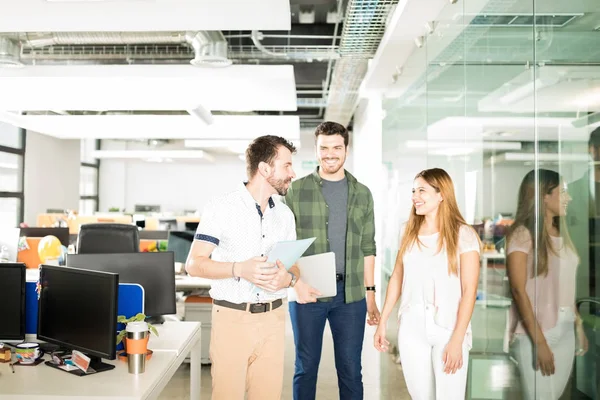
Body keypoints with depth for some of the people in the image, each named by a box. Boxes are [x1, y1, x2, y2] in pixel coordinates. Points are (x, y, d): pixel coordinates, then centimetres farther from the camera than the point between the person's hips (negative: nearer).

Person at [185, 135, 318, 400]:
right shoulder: (221, 208, -7)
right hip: (232, 317, -4)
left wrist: (289, 278, -10)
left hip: (273, 319, 4)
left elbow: (293, 265, 14)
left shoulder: (285, 214, 9)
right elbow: (194, 264, -8)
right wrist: (239, 269, -23)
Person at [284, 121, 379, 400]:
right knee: (306, 366, 10)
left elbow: (368, 248, 10)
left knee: (351, 369, 10)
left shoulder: (362, 193, 9)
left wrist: (370, 294, 6)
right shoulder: (296, 190, 1)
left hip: (351, 294, 2)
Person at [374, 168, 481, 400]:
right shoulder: (408, 231, 7)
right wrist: (382, 322, 10)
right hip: (411, 329, 4)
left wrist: (457, 339, -14)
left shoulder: (463, 235, -7)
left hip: (448, 329, -3)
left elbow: (469, 291, -9)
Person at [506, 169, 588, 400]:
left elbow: (567, 287, 15)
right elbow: (519, 291, -15)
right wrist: (539, 342, -17)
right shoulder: (522, 234, -12)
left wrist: (579, 326, 13)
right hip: (535, 332, -7)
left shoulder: (560, 233, 11)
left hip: (565, 329, 7)